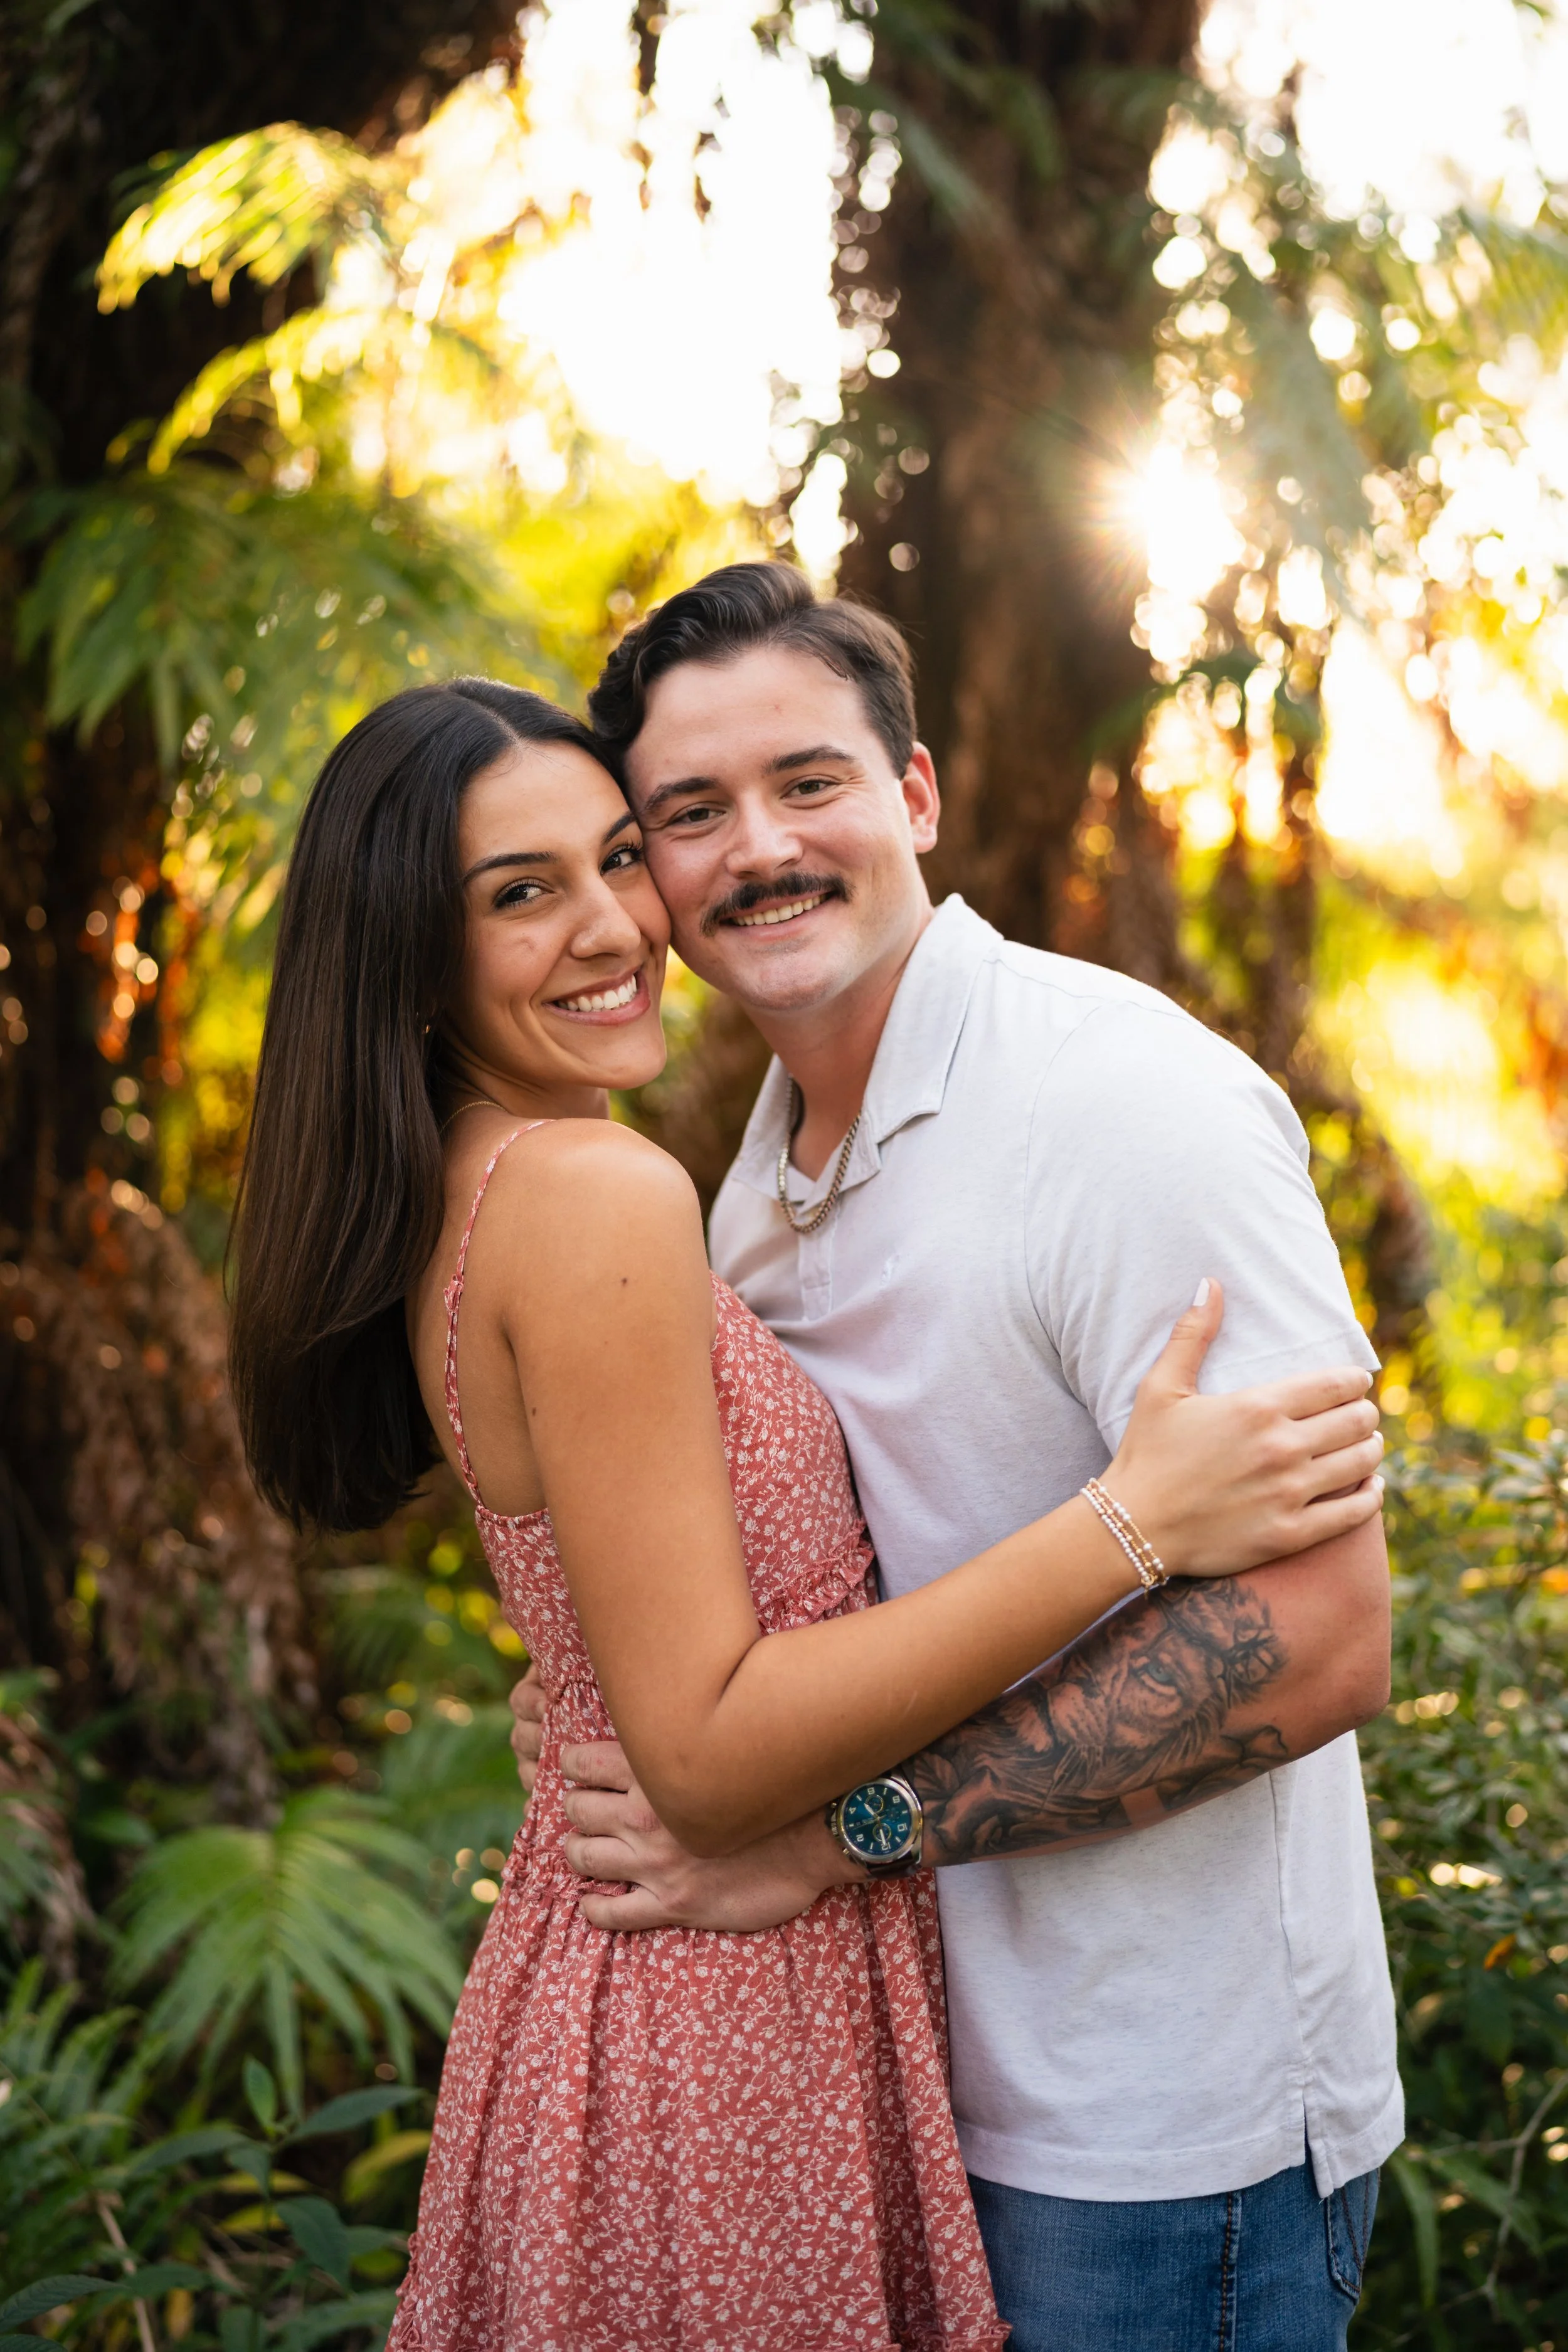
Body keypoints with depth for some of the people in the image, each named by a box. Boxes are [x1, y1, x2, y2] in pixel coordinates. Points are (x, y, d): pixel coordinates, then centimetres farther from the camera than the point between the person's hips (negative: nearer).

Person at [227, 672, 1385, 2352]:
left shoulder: (452, 1199, 5)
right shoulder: (596, 1192, -23)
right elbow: (705, 1757, -25)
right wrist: (1131, 1524, -25)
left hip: (591, 1958, 9)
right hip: (728, 2027, -9)